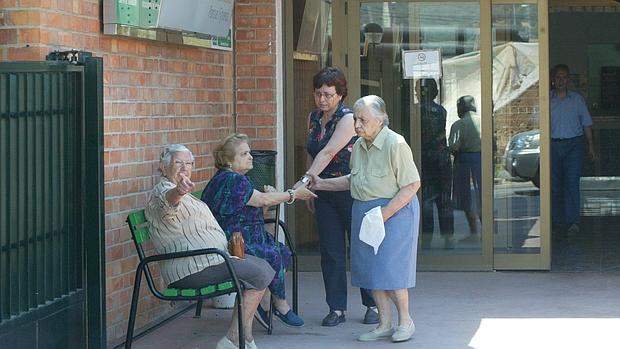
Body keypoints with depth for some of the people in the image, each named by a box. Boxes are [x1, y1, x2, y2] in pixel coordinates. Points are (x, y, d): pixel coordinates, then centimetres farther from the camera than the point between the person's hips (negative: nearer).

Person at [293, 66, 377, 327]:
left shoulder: (347, 119, -15)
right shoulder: (313, 118, 8)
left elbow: (328, 153, -25)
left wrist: (304, 180, -33)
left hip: (351, 191, -6)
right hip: (324, 193, 6)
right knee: (330, 252, 5)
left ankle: (373, 305, 13)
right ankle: (336, 308, 11)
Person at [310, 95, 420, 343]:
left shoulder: (396, 145, -16)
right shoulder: (358, 146, 8)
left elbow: (411, 185, -17)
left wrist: (384, 214, -20)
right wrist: (322, 184, 14)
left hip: (394, 210, -8)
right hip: (364, 211, 8)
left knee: (389, 268, -7)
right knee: (371, 268, 7)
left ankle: (405, 320, 11)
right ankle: (384, 324, 16)